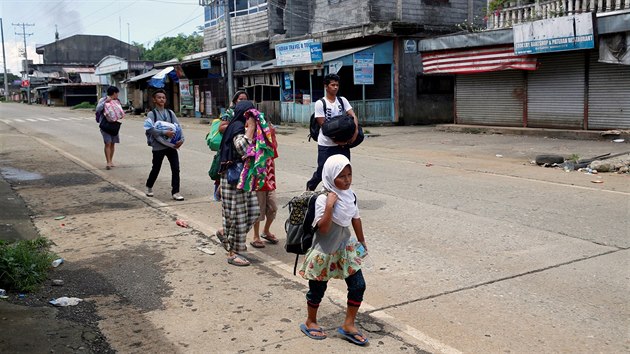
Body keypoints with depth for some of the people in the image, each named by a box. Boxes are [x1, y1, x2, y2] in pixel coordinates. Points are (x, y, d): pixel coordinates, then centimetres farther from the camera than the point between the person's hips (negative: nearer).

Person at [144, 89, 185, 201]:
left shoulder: (170, 113, 9)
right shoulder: (152, 114, -3)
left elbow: (178, 126, 6)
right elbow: (149, 129, -16)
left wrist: (181, 138, -10)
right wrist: (164, 132, -24)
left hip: (171, 145, 3)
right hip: (158, 146, -3)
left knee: (176, 169, -4)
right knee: (156, 169, 11)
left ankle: (175, 192, 3)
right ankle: (149, 187, 36)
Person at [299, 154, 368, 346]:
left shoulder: (350, 195, -3)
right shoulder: (323, 199, -23)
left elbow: (356, 219, 10)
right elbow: (323, 228, -27)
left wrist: (361, 241, 19)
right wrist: (329, 205, -34)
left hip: (345, 249, 6)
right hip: (324, 253, -6)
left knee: (358, 285, 1)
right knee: (317, 289, 10)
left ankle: (348, 325, 17)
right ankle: (310, 322, 34)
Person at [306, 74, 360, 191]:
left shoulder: (342, 100, 7)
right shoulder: (320, 103, -7)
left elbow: (353, 116, -1)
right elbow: (323, 125, -10)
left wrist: (356, 130, -20)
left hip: (342, 143, 4)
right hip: (326, 145, -4)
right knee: (322, 172, 6)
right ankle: (310, 187, 35)